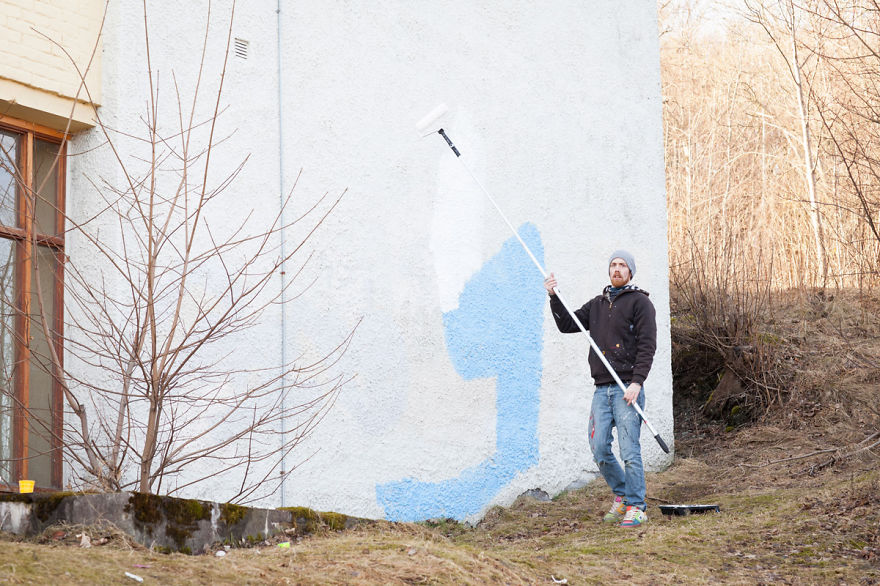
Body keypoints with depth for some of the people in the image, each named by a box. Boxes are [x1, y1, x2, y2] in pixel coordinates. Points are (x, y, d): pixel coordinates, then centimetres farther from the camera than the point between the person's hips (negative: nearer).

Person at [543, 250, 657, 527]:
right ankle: (621, 496, 22)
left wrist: (637, 382, -16)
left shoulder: (639, 302, 1)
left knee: (629, 449, -8)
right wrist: (555, 297, 4)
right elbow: (567, 324, 17)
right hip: (602, 388, 6)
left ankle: (636, 507, -1)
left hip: (627, 388, -6)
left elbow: (647, 345, -7)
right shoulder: (597, 304, 20)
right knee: (599, 450, 3)